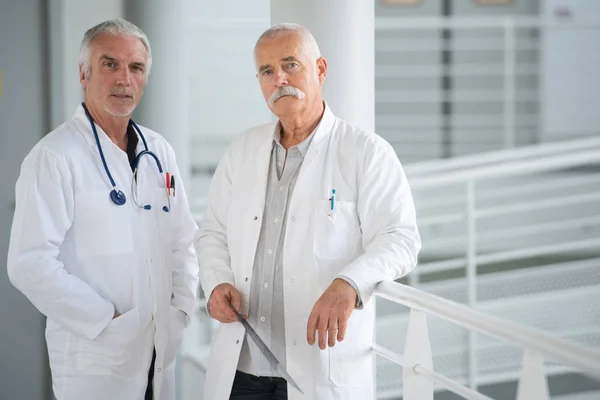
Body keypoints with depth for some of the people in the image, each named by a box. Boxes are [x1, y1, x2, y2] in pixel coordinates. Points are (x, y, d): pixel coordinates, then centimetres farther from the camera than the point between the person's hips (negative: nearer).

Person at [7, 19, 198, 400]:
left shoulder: (158, 151, 8)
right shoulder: (55, 156, -12)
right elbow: (30, 264, -19)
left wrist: (180, 309, 2)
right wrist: (106, 321, -16)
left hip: (161, 352, 6)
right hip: (94, 360, -6)